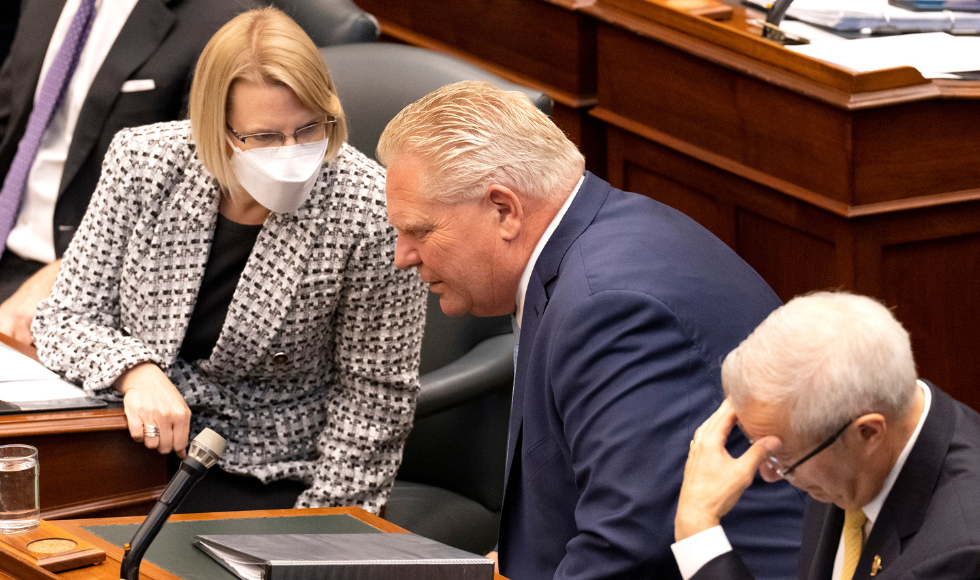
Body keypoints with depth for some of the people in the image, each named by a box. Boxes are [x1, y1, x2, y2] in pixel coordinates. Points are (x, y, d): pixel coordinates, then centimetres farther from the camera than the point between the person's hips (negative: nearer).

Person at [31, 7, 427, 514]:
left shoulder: (368, 211, -15)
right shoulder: (143, 162, -7)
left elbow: (374, 391, -6)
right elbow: (66, 318, 1)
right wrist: (135, 371, -20)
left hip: (273, 484, -2)